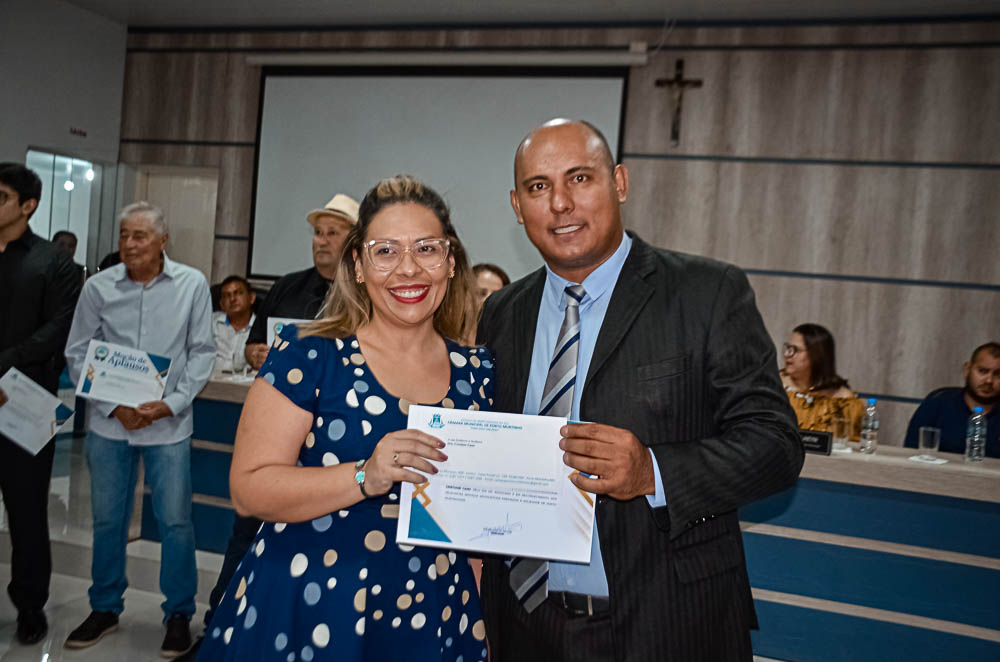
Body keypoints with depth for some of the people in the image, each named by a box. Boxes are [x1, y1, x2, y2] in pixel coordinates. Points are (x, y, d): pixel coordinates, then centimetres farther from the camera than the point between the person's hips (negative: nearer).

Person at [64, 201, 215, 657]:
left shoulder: (192, 284, -3)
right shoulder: (98, 287, -1)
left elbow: (201, 351, 0)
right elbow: (78, 354, 3)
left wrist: (172, 404, -11)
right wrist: (114, 407, -7)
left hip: (169, 423, -2)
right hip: (109, 423, 2)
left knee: (175, 521, 4)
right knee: (107, 519, 14)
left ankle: (179, 614, 22)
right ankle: (105, 608, 33)